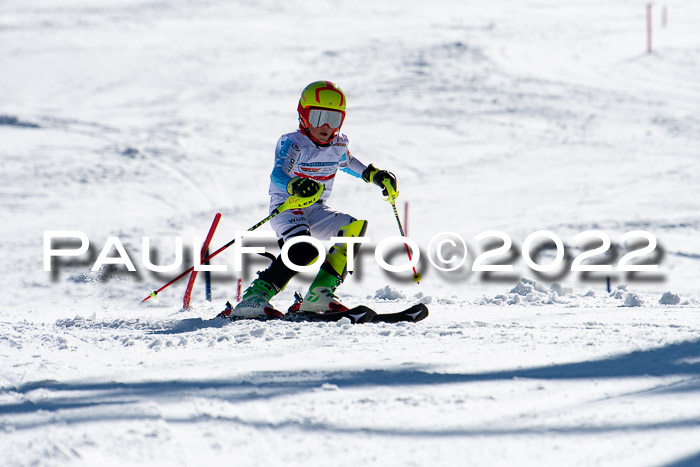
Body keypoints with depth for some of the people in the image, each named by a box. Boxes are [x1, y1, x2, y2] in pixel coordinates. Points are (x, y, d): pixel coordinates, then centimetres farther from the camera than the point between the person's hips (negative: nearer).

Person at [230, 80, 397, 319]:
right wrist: (296, 186, -56)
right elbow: (278, 175, -34)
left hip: (316, 211, 7)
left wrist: (375, 175, 16)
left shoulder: (339, 144, 3)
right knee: (304, 250, -33)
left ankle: (320, 294, -15)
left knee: (355, 227, -17)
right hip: (285, 208, -7)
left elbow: (347, 163, 28)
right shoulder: (292, 143, -16)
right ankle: (253, 299, -28)